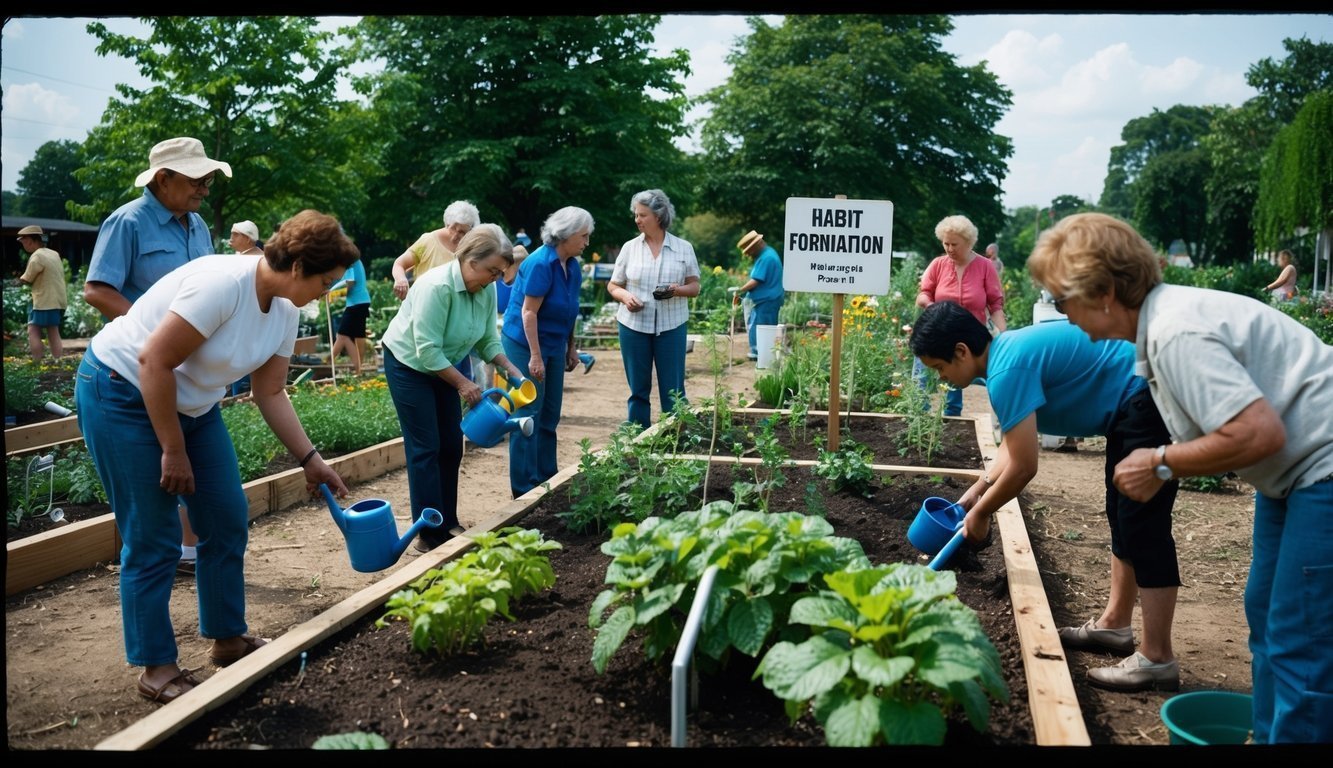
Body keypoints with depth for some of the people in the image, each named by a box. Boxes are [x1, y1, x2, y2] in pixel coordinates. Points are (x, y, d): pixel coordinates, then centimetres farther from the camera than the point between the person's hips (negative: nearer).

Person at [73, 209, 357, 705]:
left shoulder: (285, 310, -2)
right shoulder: (224, 284, -29)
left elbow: (270, 394, 5)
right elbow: (154, 362, -28)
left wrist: (310, 460, 1)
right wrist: (173, 451, -22)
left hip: (190, 402, 9)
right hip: (123, 391, -9)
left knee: (228, 520, 8)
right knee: (153, 540, -5)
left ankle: (227, 639, 23)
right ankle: (156, 669, 9)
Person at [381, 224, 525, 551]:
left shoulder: (487, 290, -9)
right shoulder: (437, 287, -31)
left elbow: (488, 339, 1)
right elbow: (426, 349, -30)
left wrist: (511, 369, -13)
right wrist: (462, 383, -25)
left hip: (442, 366, 8)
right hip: (408, 365, -7)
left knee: (451, 446, 8)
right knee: (425, 448, -8)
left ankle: (448, 524, 20)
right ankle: (429, 535, -2)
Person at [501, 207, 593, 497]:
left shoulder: (572, 266, 5)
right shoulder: (540, 264, -20)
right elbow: (529, 312, -21)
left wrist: (571, 348, 16)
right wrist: (535, 357, -22)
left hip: (554, 346, 8)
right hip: (525, 344, -8)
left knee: (550, 416, 11)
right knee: (529, 414, -4)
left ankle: (547, 478, 21)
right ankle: (525, 488, 3)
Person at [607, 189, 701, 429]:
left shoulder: (683, 248, 1)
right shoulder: (629, 247, 3)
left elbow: (695, 286, 5)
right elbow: (613, 285, 9)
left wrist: (678, 290, -17)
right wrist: (625, 296, -13)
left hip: (671, 326, -1)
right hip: (634, 325, 1)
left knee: (673, 389, 2)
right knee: (638, 389, 8)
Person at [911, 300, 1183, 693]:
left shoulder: (1007, 370, -21)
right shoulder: (1009, 349, 10)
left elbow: (1023, 466, -19)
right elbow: (1015, 444, 20)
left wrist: (980, 513, -5)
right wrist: (978, 489, 17)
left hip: (1150, 397, -11)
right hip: (1140, 399, 11)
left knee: (1142, 524, -7)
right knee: (1122, 513, 18)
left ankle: (1157, 660, -1)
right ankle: (1115, 623, 29)